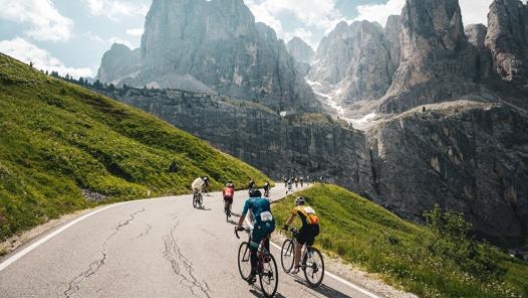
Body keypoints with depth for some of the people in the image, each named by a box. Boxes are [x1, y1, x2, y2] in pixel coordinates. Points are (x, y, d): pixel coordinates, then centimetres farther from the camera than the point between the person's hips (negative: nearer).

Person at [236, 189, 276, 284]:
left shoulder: (249, 201, 22)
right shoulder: (265, 201, 31)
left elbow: (243, 216, 22)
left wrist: (239, 227, 35)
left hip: (260, 225, -3)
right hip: (271, 224, 4)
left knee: (253, 251, 10)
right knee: (266, 235, 40)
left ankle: (253, 274, 10)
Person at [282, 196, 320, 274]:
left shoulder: (297, 208, 17)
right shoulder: (310, 208, 31)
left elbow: (290, 220, 29)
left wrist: (285, 226, 46)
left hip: (308, 226, -5)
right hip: (316, 228, 5)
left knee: (298, 246, 9)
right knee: (308, 245, 25)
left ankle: (296, 267, 8)